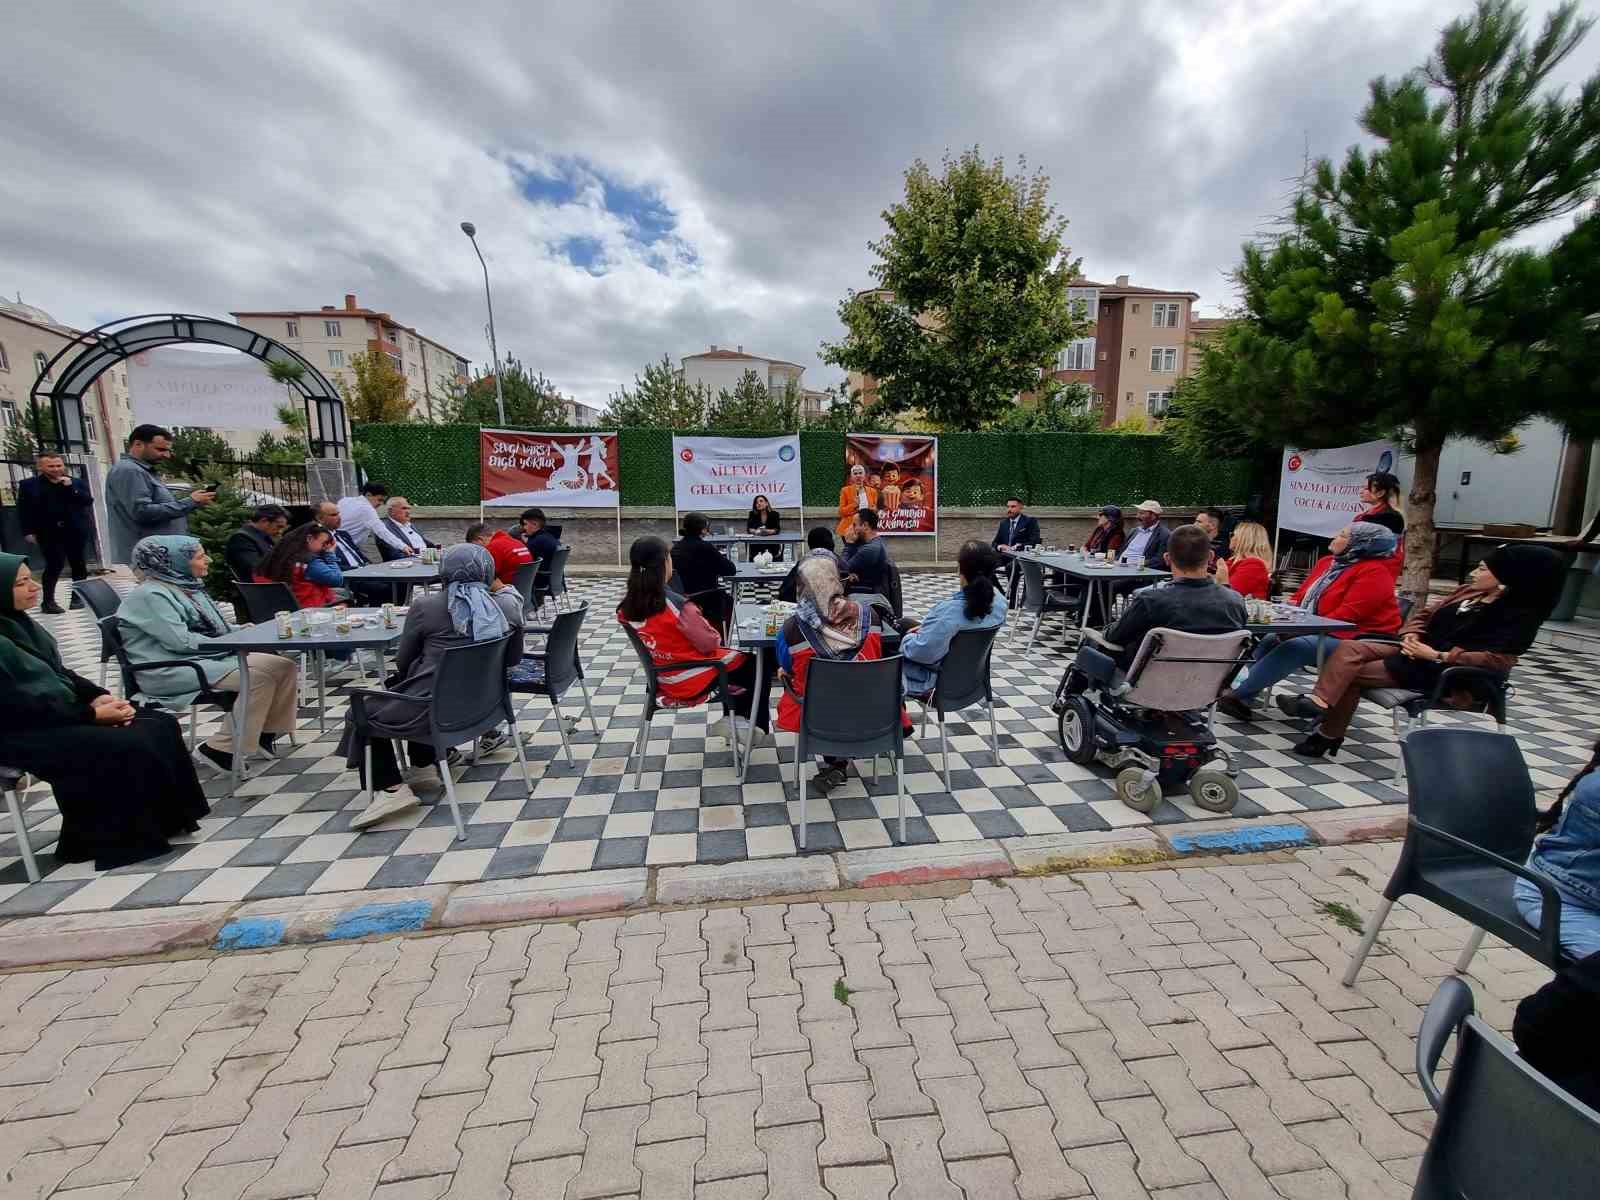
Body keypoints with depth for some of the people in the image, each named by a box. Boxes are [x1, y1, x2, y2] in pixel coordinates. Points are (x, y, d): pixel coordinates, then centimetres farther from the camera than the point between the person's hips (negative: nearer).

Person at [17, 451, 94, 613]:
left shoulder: (77, 483, 10)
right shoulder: (28, 485, 6)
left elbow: (88, 501, -3)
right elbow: (23, 510, 3)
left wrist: (70, 487, -12)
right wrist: (28, 531, -3)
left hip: (75, 532, 2)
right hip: (48, 533, -2)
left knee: (79, 565, 5)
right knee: (54, 565, -9)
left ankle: (78, 598, 15)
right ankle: (48, 601, -2)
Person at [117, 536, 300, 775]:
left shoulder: (186, 586, 14)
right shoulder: (151, 595, -13)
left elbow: (210, 628, 23)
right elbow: (181, 641, -21)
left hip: (209, 657, 9)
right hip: (172, 670, -9)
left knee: (284, 666, -10)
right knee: (257, 675, -29)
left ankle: (268, 731, -2)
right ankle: (222, 748, -19)